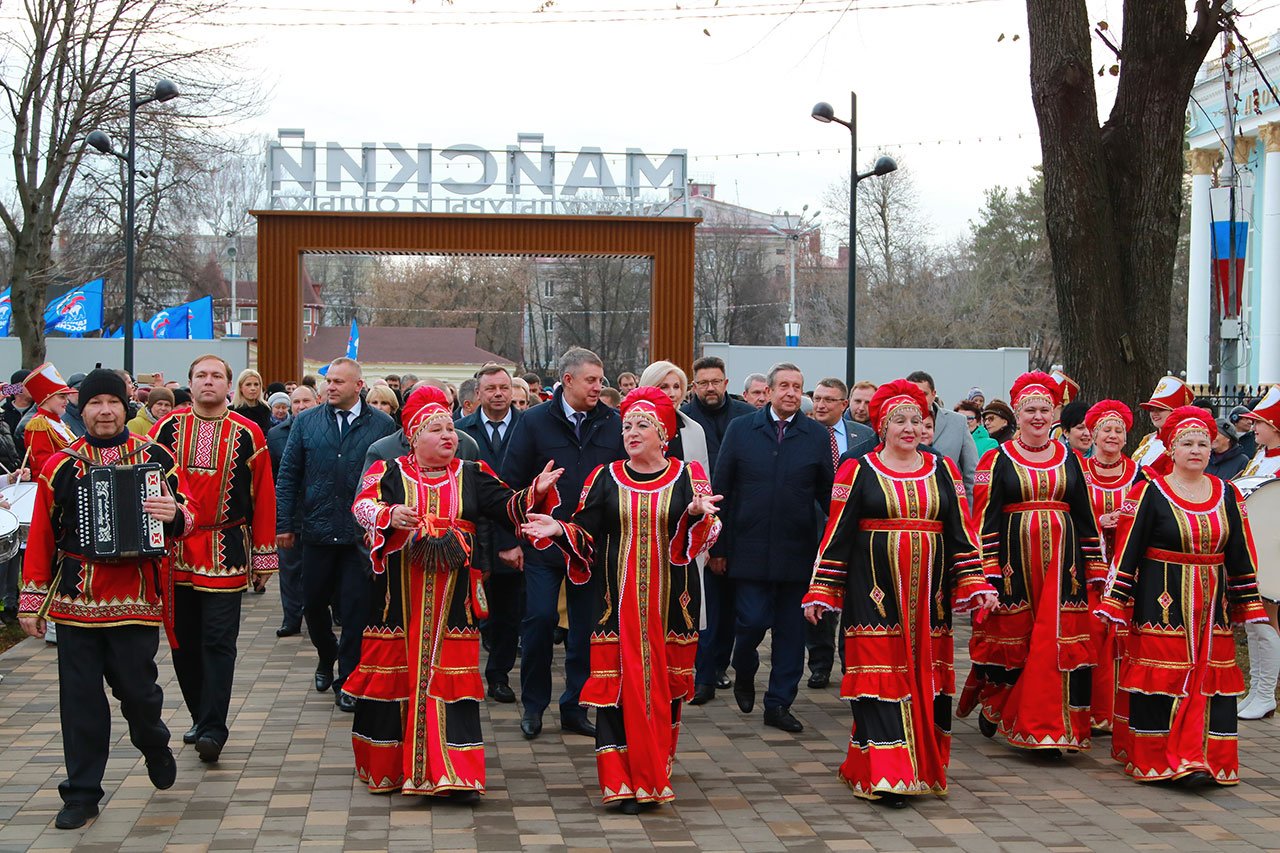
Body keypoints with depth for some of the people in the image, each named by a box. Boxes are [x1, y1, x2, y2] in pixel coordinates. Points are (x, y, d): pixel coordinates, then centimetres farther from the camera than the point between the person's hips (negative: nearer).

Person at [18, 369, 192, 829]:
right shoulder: (60, 466, 5)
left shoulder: (155, 457, 2)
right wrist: (32, 600, 6)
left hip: (135, 597, -1)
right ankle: (82, 792, 15)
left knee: (137, 687, 2)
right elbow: (41, 535, 8)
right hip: (74, 601, 1)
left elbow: (187, 516, 3)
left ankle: (155, 747, 35)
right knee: (80, 696, 4)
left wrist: (175, 515, -22)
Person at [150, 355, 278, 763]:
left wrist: (264, 556, 2)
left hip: (225, 554, -3)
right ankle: (201, 716, 23)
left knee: (218, 641, -6)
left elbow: (263, 497, 2)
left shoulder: (247, 434, 0)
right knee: (183, 640, 9)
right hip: (173, 550, 3)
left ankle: (213, 729, -5)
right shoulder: (167, 428, 5)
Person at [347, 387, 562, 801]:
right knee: (394, 675, 4)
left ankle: (453, 773, -1)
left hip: (452, 597, 1)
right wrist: (390, 515, -31)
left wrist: (535, 492, -14)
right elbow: (363, 505, -12)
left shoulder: (471, 476, 12)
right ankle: (386, 767, 20)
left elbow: (508, 508, 4)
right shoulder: (390, 472, 4)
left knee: (450, 680, -3)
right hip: (398, 597, -1)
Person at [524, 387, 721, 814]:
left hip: (670, 602, 0)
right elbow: (587, 535, 6)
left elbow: (703, 537, -5)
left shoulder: (687, 476, 3)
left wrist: (697, 515, -26)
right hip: (618, 599, 0)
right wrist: (559, 529, -12)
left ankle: (656, 773, 20)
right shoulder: (605, 478, 7)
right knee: (618, 683, -4)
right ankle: (623, 781, 2)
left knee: (665, 683, 5)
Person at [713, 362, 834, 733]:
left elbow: (828, 493, 7)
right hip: (750, 548, -1)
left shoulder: (817, 435, 4)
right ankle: (744, 675, 27)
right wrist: (718, 546, 2)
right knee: (753, 621, -4)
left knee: (791, 629, 5)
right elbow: (721, 490, 4)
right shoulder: (741, 430, 2)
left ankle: (779, 704, 16)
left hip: (797, 550, 1)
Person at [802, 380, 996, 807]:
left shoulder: (943, 471, 10)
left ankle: (922, 765, 20)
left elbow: (961, 531, 10)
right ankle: (884, 775, -6)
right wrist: (819, 592, -3)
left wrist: (976, 584, 1)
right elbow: (837, 533, 1)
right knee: (880, 675, -7)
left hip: (928, 594, 3)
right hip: (874, 592, -3)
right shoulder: (858, 471, 2)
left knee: (925, 679, 6)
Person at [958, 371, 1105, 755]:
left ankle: (1049, 728, 1)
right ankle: (992, 705, 27)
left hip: (1061, 559, 2)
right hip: (1013, 557, -2)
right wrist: (989, 572, -11)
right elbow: (985, 518, -4)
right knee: (1010, 637, 3)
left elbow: (1085, 517, 13)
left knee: (1057, 642, -3)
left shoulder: (1070, 460, 12)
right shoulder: (997, 460, 2)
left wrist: (1095, 568, 9)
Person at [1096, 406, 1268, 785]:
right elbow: (1127, 551, -5)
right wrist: (1115, 604, -9)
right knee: (1162, 679, -4)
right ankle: (1158, 760, 3)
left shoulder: (1227, 495, 9)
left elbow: (1240, 555, 14)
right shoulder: (1148, 493, -4)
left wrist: (1248, 605, 12)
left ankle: (1200, 758, 4)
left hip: (1212, 605, 4)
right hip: (1162, 604, -4)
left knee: (1209, 679, 0)